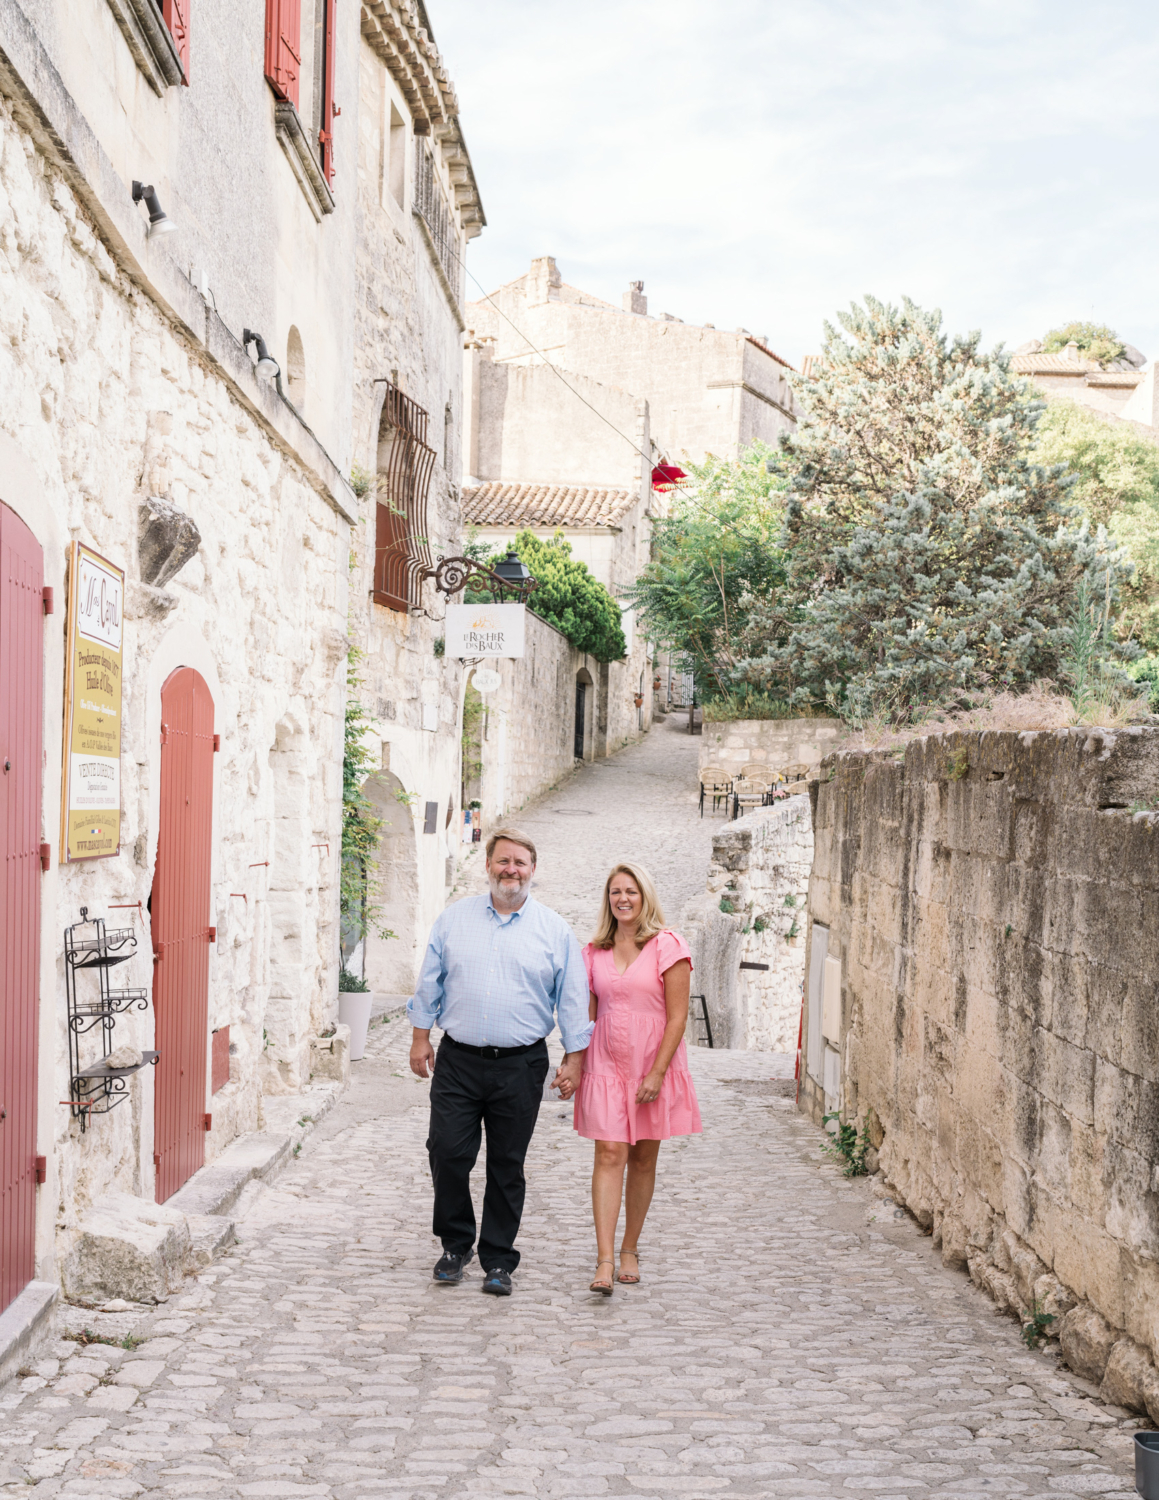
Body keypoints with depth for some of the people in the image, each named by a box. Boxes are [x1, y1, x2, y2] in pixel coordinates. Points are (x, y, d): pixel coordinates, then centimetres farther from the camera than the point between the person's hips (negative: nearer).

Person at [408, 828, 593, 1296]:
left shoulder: (555, 930, 3)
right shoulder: (454, 919, 7)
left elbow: (573, 1000, 5)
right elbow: (429, 984, 12)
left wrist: (574, 1059, 1)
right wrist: (420, 1038, 8)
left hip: (520, 1065, -1)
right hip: (457, 1061, 1)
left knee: (507, 1167, 5)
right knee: (447, 1153, -3)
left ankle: (498, 1261, 17)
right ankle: (456, 1244, 19)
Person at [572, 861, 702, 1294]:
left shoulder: (668, 946, -6)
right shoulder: (595, 951, 6)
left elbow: (677, 1016, -9)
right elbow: (588, 1014, 11)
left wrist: (657, 1073, -14)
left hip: (653, 1066, -2)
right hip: (606, 1066, 2)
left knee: (643, 1160, 8)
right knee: (610, 1155, -9)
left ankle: (630, 1249, 25)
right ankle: (605, 1261, -13)